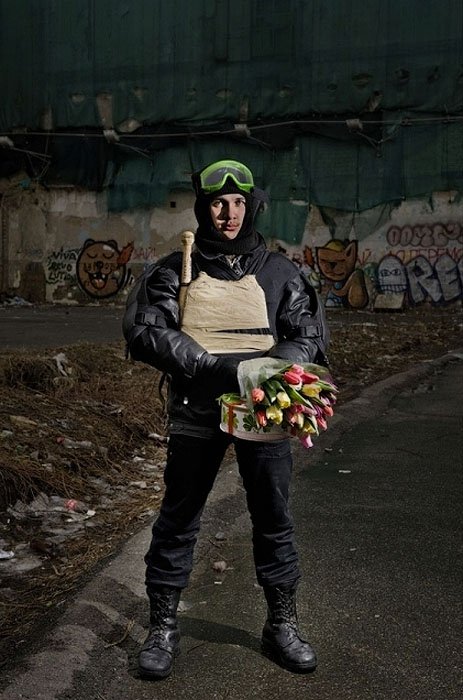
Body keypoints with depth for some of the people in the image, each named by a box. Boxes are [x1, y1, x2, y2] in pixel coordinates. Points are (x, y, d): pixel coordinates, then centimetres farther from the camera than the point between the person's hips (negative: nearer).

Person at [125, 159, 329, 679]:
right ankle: (163, 627, 26)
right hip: (195, 414, -1)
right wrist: (211, 367, -24)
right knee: (178, 520, 8)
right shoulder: (176, 270, 1)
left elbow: (310, 332, 0)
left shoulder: (277, 271, 5)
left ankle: (282, 624, 29)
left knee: (273, 519, 10)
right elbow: (147, 334, -10)